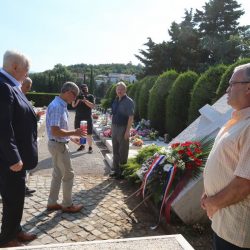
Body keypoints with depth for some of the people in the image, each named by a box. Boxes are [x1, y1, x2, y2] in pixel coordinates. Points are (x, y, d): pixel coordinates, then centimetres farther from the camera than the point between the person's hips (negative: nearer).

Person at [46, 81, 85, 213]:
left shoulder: (61, 105, 9)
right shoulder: (57, 106, -23)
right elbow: (55, 131, -28)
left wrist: (72, 137, 15)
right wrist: (74, 132, -19)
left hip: (59, 144, 10)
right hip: (59, 145, -10)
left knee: (58, 174, 17)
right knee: (68, 174, 4)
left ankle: (52, 203, 28)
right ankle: (67, 205, 19)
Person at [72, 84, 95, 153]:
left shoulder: (91, 96, 1)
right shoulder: (78, 96, 9)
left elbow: (92, 106, -11)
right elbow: (73, 105, 2)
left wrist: (85, 100, -21)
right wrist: (78, 100, -13)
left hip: (87, 118, -3)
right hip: (78, 117, 4)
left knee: (89, 134, -3)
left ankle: (90, 147, 6)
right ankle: (82, 145, 25)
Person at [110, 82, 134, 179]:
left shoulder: (128, 101, -12)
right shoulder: (115, 101, 10)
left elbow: (131, 117, -16)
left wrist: (127, 131, -20)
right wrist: (111, 126, 14)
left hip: (123, 128, -7)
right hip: (115, 127, 7)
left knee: (122, 151, 1)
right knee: (115, 150, 15)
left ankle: (123, 172, 12)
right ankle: (116, 170, 27)